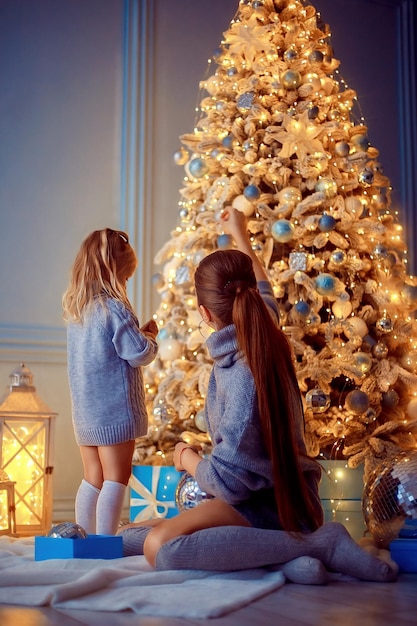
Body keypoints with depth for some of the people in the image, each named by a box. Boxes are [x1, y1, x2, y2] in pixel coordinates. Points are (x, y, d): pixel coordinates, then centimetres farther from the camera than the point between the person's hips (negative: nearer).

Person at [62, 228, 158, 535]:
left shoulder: (75, 309, 9)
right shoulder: (114, 308, -16)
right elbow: (139, 354, -15)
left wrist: (138, 332, 13)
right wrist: (150, 336, 4)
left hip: (84, 411, 8)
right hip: (114, 409, -7)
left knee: (93, 479, 14)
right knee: (116, 479, -1)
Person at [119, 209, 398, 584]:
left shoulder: (243, 374, -23)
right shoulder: (264, 338, 3)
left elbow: (227, 480, -24)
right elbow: (262, 289, 27)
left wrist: (187, 459, -3)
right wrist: (241, 237, 41)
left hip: (271, 506, -10)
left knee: (159, 546, -35)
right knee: (131, 537, 6)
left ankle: (321, 542, -21)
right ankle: (280, 551, -8)